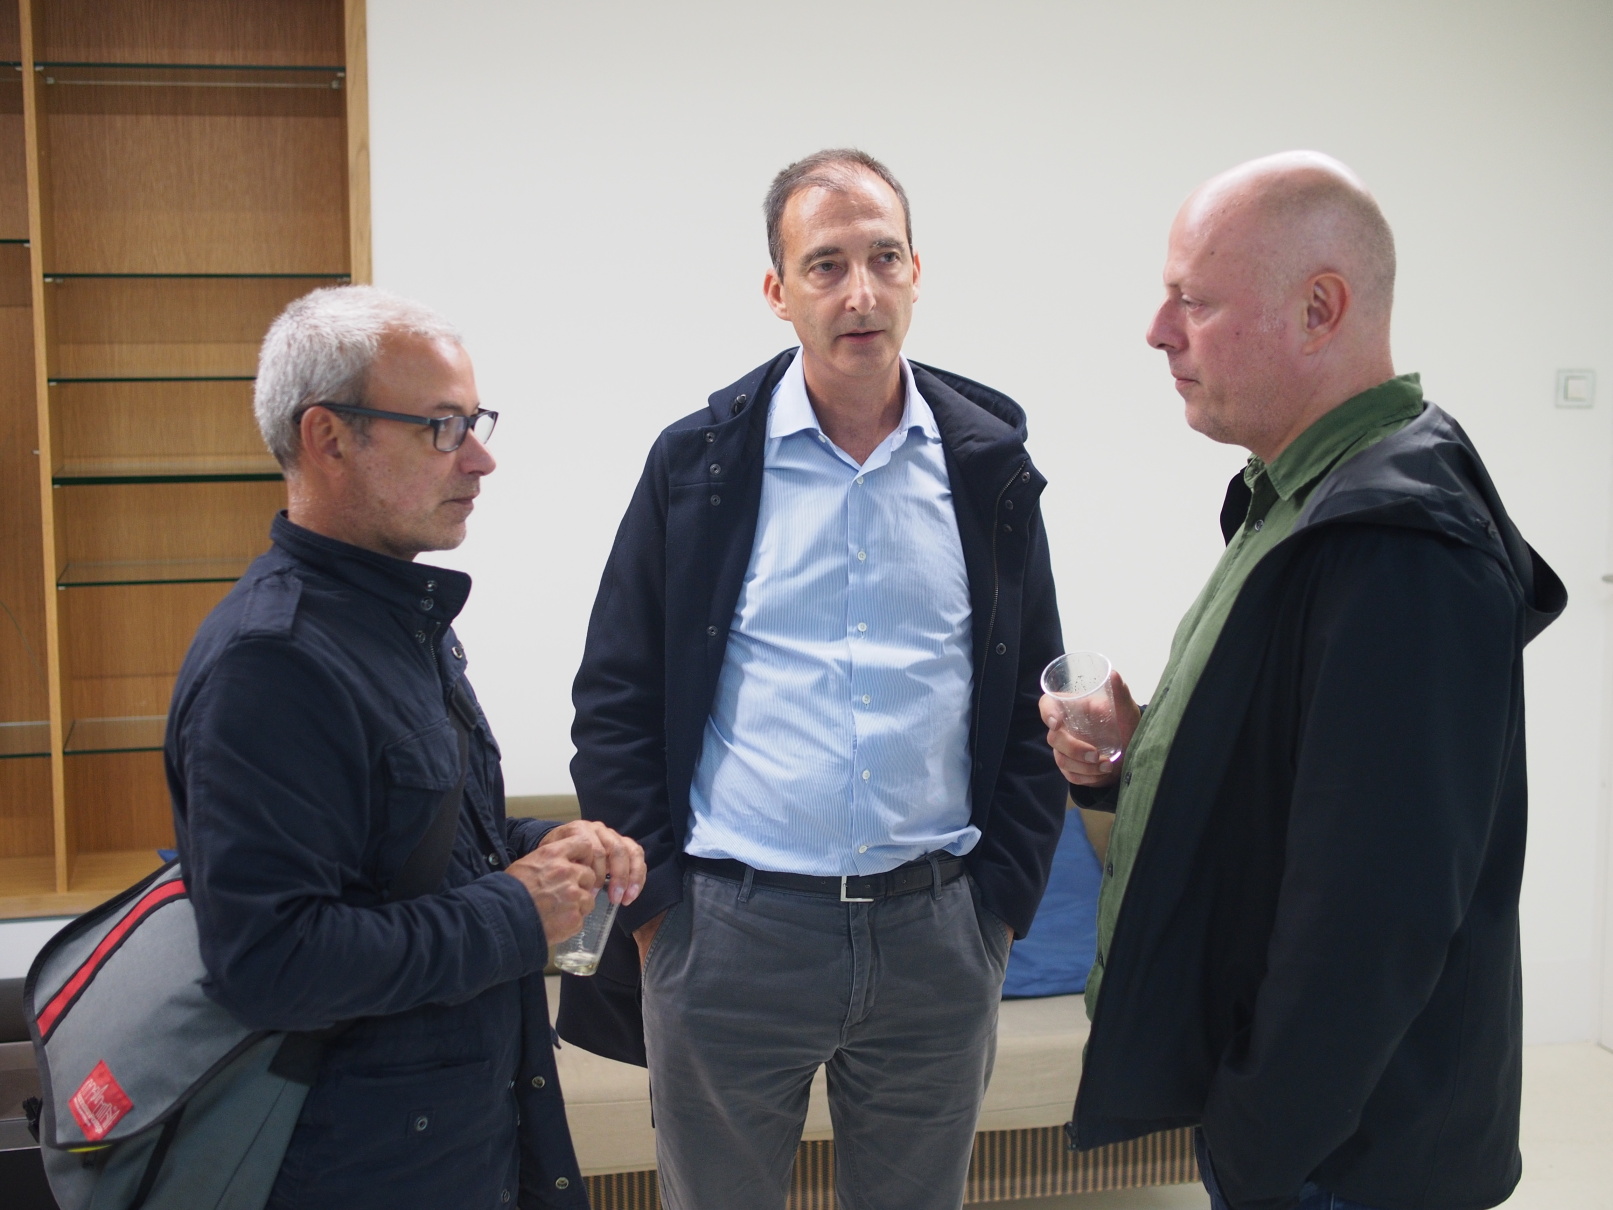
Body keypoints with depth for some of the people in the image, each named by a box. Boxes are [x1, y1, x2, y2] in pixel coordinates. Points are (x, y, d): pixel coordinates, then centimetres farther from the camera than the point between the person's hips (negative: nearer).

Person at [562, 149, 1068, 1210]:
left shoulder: (990, 464, 3)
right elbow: (613, 703, 1)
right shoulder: (700, 463, -1)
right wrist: (656, 907, -4)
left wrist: (1000, 905, 2)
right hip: (730, 928, -1)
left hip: (938, 938, 2)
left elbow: (1036, 709, 8)